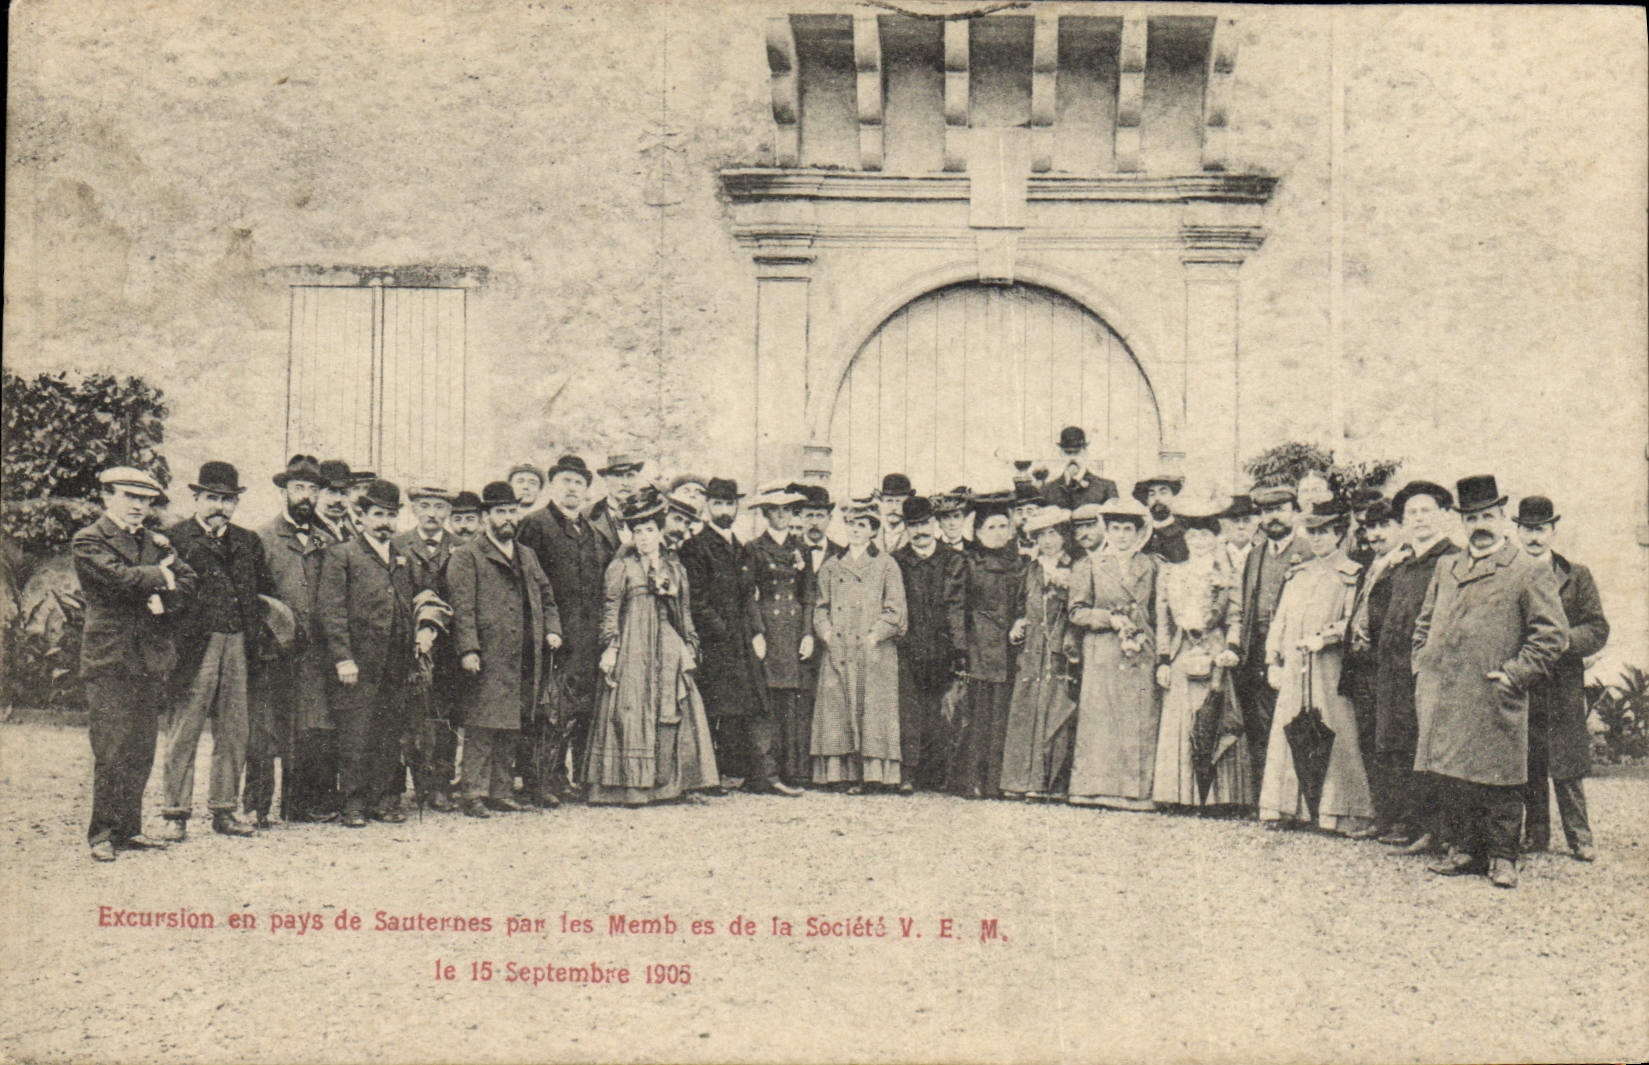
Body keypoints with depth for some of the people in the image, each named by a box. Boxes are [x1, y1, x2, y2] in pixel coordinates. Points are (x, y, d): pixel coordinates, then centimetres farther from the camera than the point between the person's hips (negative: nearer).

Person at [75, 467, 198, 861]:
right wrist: (160, 576, -2)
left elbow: (187, 581, 10)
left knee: (141, 752, 7)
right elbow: (119, 578, -17)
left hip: (150, 661, 6)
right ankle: (102, 835, -1)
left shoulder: (156, 543, 18)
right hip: (109, 661, -6)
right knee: (111, 751, -8)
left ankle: (129, 829, 15)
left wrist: (163, 598, -9)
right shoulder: (89, 541, -2)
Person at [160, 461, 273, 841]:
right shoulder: (175, 537, 0)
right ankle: (177, 814, 5)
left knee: (233, 734, 8)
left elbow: (265, 589, 19)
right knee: (184, 732, -2)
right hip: (193, 647, -5)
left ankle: (224, 811, 17)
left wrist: (254, 634, 11)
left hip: (237, 647, 5)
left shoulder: (248, 542, 15)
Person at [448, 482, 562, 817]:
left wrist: (552, 629, 10)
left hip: (524, 660, 6)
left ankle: (500, 790, 19)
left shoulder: (527, 556, 20)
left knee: (510, 728, 11)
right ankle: (474, 794, -2)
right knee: (482, 728, -7)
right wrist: (467, 649, -17)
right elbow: (462, 607, -9)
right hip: (487, 661, -6)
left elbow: (546, 596, 26)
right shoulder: (467, 557, -1)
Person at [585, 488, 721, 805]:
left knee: (672, 712, 0)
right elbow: (610, 609, -2)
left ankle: (667, 782, 6)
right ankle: (629, 785, -4)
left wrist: (689, 645, 11)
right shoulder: (621, 566, 2)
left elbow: (685, 610, 18)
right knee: (631, 712, -7)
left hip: (669, 650, 5)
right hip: (632, 649, -4)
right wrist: (610, 647, -10)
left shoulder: (674, 567, 15)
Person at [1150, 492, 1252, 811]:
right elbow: (1162, 621, 11)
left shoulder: (1229, 578, 8)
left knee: (1215, 724, -5)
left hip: (1213, 657, -2)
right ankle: (1178, 793, 3)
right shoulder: (1169, 575, 11)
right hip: (1180, 658, 2)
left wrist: (1231, 650, -10)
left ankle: (1220, 795, -1)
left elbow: (1235, 618, 6)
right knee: (1177, 724, -1)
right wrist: (1163, 660, 4)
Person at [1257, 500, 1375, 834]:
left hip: (1331, 671, -5)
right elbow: (1279, 621, 18)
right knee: (1287, 738, 3)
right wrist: (1274, 662, 10)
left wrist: (1325, 637, -20)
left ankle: (1337, 815, -5)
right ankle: (1291, 810, 10)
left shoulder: (1351, 576, 2)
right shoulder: (1296, 577, 19)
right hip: (1293, 672, 5)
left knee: (1333, 740, -7)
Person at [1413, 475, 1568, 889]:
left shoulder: (1531, 571, -1)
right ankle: (1465, 850, 20)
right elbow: (1424, 624, 25)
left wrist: (1514, 674, -11)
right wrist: (1422, 668, 11)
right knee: (1455, 779, 10)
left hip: (1495, 701, -5)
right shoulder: (1446, 569, 17)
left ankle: (1502, 857, 10)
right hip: (1444, 698, 5)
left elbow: (1553, 635, -5)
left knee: (1500, 781, -1)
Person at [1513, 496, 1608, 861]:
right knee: (1526, 768, 5)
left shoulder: (1577, 576, 7)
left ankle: (1579, 838, 7)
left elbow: (1597, 630, 1)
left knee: (1568, 769, 0)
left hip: (1564, 686, -1)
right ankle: (1535, 835, 15)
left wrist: (1561, 640, -15)